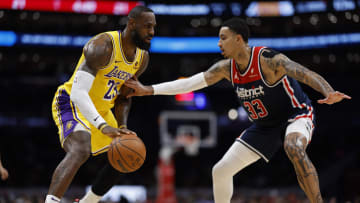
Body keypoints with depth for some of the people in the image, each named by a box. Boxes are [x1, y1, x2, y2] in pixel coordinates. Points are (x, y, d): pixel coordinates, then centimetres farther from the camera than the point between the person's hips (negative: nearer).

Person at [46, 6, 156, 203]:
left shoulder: (142, 57, -1)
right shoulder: (103, 46, -28)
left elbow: (123, 96, 11)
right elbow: (78, 93, -34)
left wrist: (122, 126, -7)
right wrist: (104, 127, -42)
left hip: (101, 110, 9)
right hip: (71, 104, -9)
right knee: (80, 151, -34)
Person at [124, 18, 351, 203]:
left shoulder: (267, 59, -27)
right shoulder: (226, 68, -6)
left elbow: (306, 74, -38)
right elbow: (190, 83, -2)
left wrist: (329, 92, -57)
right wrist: (148, 90, -6)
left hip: (297, 114, -7)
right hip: (265, 125, 7)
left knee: (294, 148, -42)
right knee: (221, 171, 2)